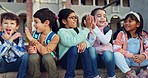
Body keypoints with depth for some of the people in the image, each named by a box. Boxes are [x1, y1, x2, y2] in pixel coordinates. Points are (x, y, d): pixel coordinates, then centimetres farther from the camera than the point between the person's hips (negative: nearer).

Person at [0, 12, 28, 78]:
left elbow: (22, 53, -23)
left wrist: (8, 39, -28)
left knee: (26, 55, -24)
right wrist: (10, 40, -30)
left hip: (15, 64, 1)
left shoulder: (18, 37, -9)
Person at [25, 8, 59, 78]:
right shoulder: (34, 34, -3)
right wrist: (31, 50, -20)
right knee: (33, 56, -30)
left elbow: (45, 52, -25)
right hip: (36, 60, 3)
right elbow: (29, 49, 5)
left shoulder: (55, 37, -16)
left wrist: (33, 40, -28)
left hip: (49, 61, -2)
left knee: (47, 57, -35)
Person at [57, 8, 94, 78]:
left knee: (83, 48, -24)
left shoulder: (78, 29, 8)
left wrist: (85, 42, -29)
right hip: (65, 60, -4)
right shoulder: (62, 31, -11)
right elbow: (72, 42, -32)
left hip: (78, 59, 5)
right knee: (74, 48, -31)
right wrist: (87, 29, -28)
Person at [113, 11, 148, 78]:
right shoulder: (121, 34, -4)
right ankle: (129, 72, -31)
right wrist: (130, 55, -24)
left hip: (138, 59, 2)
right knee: (117, 54, -32)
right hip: (125, 59, -2)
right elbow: (116, 48, -15)